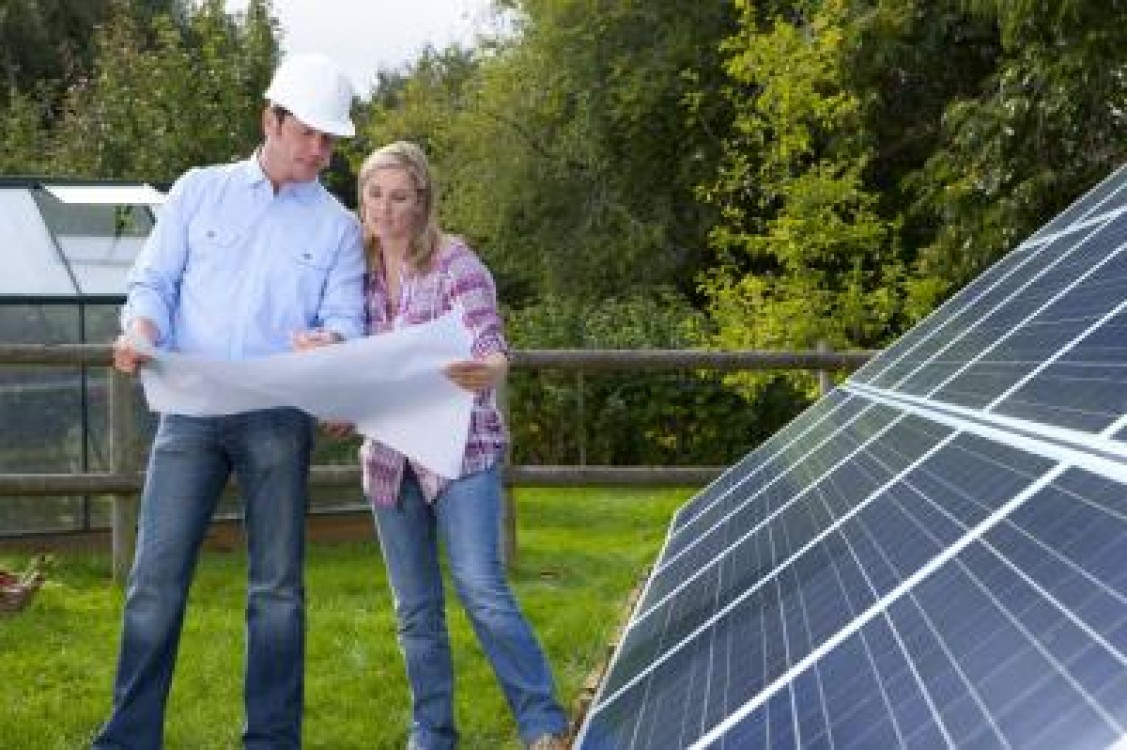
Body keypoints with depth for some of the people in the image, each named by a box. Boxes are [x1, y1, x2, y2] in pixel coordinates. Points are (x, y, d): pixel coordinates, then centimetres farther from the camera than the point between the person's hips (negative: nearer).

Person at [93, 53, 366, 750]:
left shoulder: (339, 226, 9)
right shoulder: (199, 190, 9)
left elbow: (346, 317, 0)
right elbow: (154, 283, 6)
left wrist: (326, 342, -24)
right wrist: (141, 331, -16)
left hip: (279, 419, 0)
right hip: (191, 410, 0)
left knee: (278, 588, 4)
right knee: (156, 580, -4)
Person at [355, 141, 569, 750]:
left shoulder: (455, 262, -8)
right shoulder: (359, 271, 6)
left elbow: (489, 345, -20)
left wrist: (486, 370, -42)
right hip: (388, 459, 5)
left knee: (481, 589, -14)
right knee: (415, 608, 9)